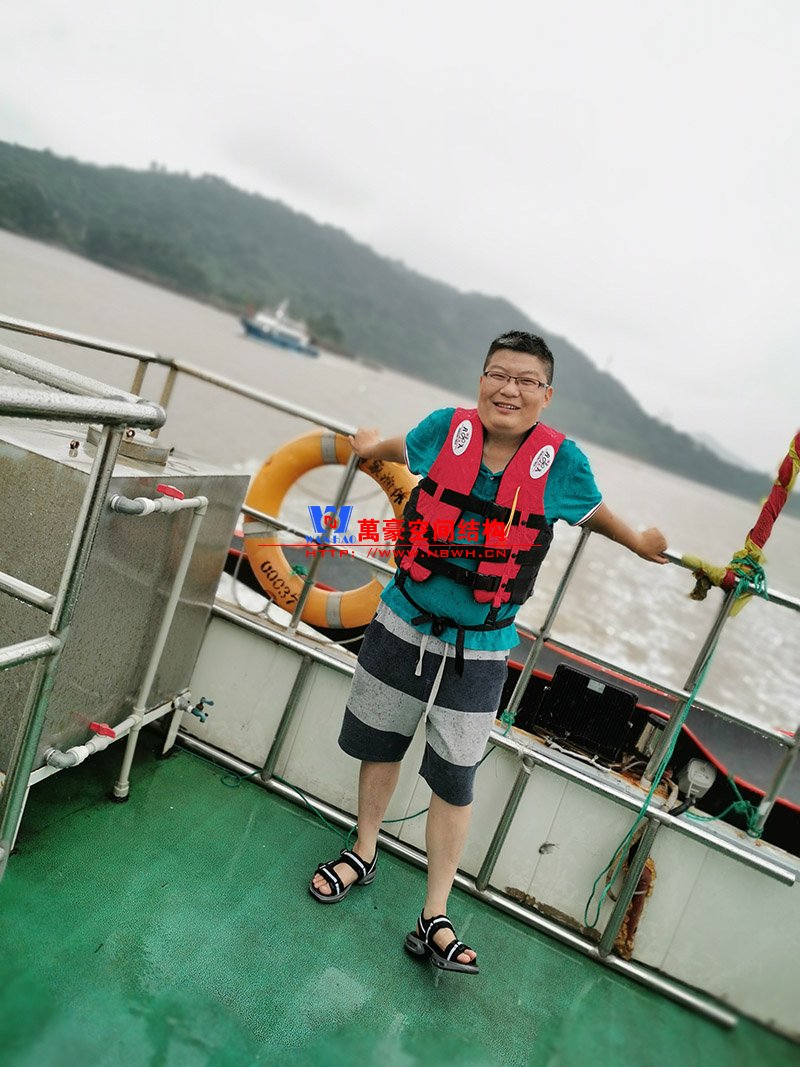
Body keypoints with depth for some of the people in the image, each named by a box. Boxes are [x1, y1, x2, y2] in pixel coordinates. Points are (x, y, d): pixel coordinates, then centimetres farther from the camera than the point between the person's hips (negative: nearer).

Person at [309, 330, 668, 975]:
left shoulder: (561, 460, -13)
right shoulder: (446, 428, -11)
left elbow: (593, 511, 10)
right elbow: (403, 448, 15)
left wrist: (638, 543, 21)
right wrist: (371, 445, 31)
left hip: (479, 650, -2)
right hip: (403, 625, 2)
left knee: (454, 780, 4)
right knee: (380, 746, 18)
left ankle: (435, 919, 22)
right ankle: (364, 854, 45)